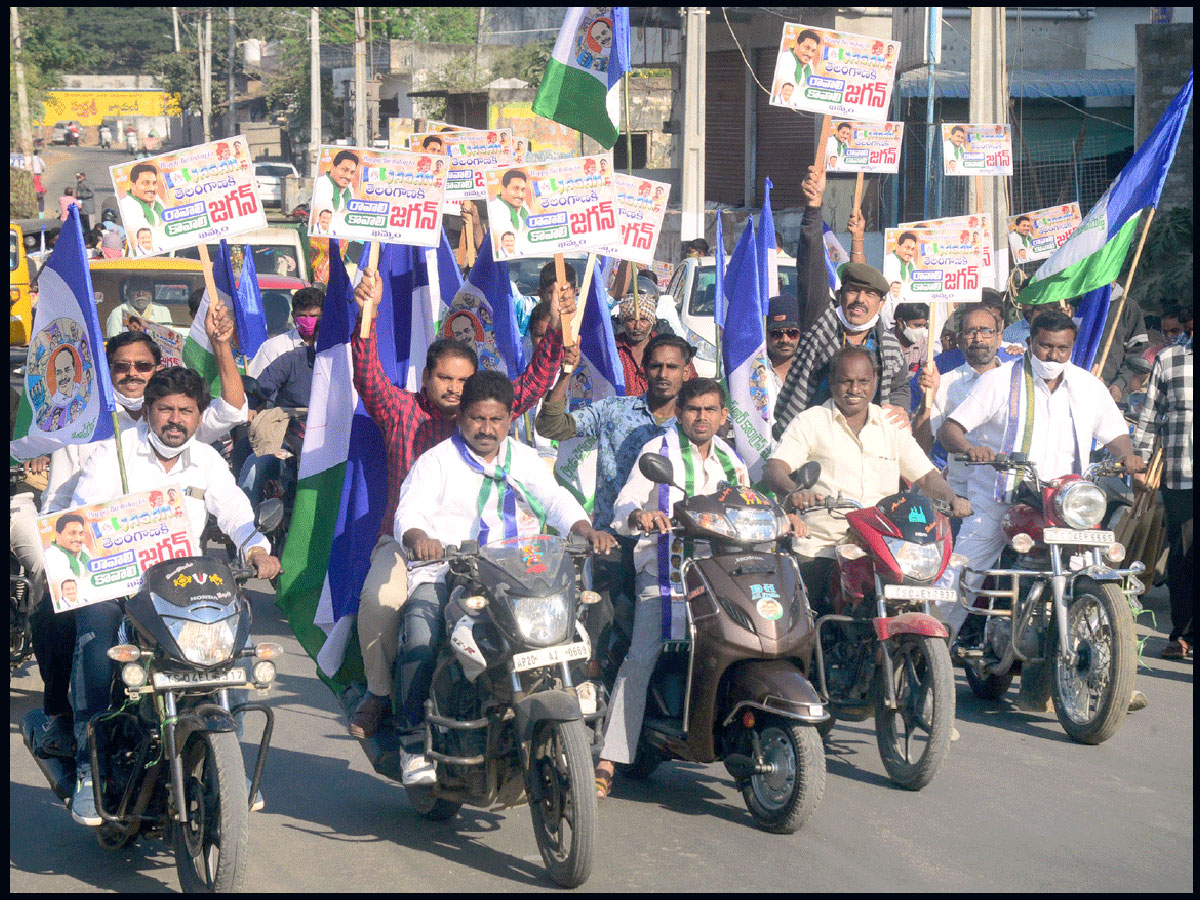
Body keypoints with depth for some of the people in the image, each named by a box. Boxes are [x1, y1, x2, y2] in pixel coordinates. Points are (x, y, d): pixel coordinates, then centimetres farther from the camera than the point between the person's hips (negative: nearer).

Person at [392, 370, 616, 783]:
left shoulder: (525, 460, 21)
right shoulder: (436, 461, 8)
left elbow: (557, 501, 6)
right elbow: (409, 512, -7)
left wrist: (586, 530, -16)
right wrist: (419, 537, -32)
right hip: (443, 574, -3)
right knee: (422, 626, -31)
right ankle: (415, 738, -23)